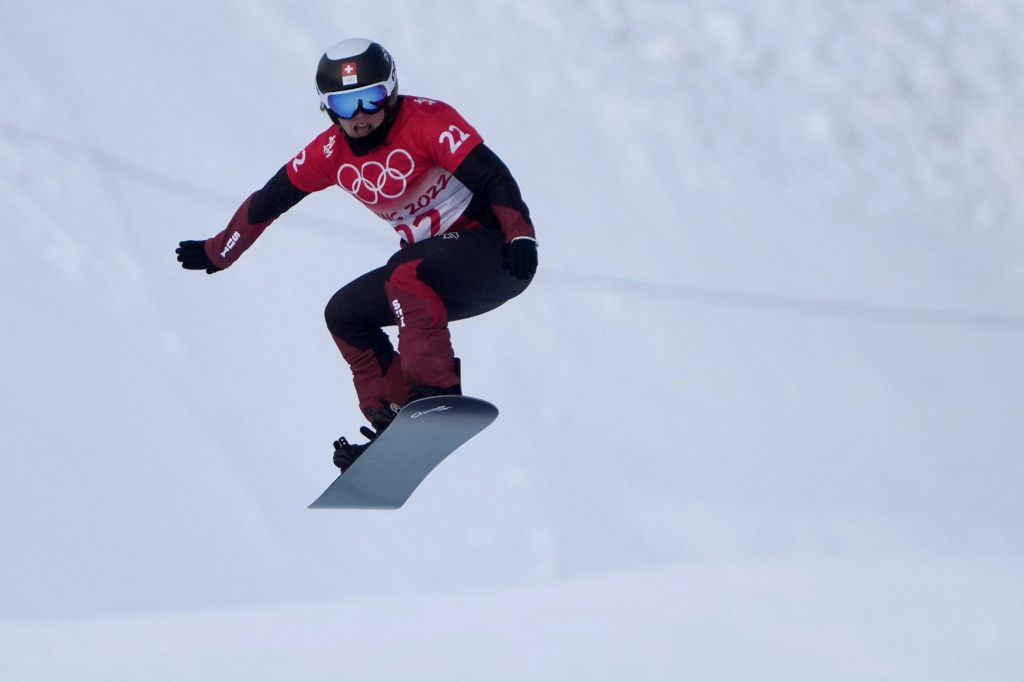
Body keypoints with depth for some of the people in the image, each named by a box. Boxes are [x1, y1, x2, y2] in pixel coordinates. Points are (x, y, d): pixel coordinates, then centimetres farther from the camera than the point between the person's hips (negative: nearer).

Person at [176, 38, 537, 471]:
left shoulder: (426, 120, -17)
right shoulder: (333, 151, 2)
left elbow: (491, 175, -24)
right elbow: (269, 200, 14)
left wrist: (521, 236, -38)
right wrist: (218, 252, 22)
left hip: (492, 252, -8)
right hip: (432, 261, 8)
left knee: (406, 277, -32)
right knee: (345, 314, 4)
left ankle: (436, 393, -37)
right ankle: (393, 420, 0)